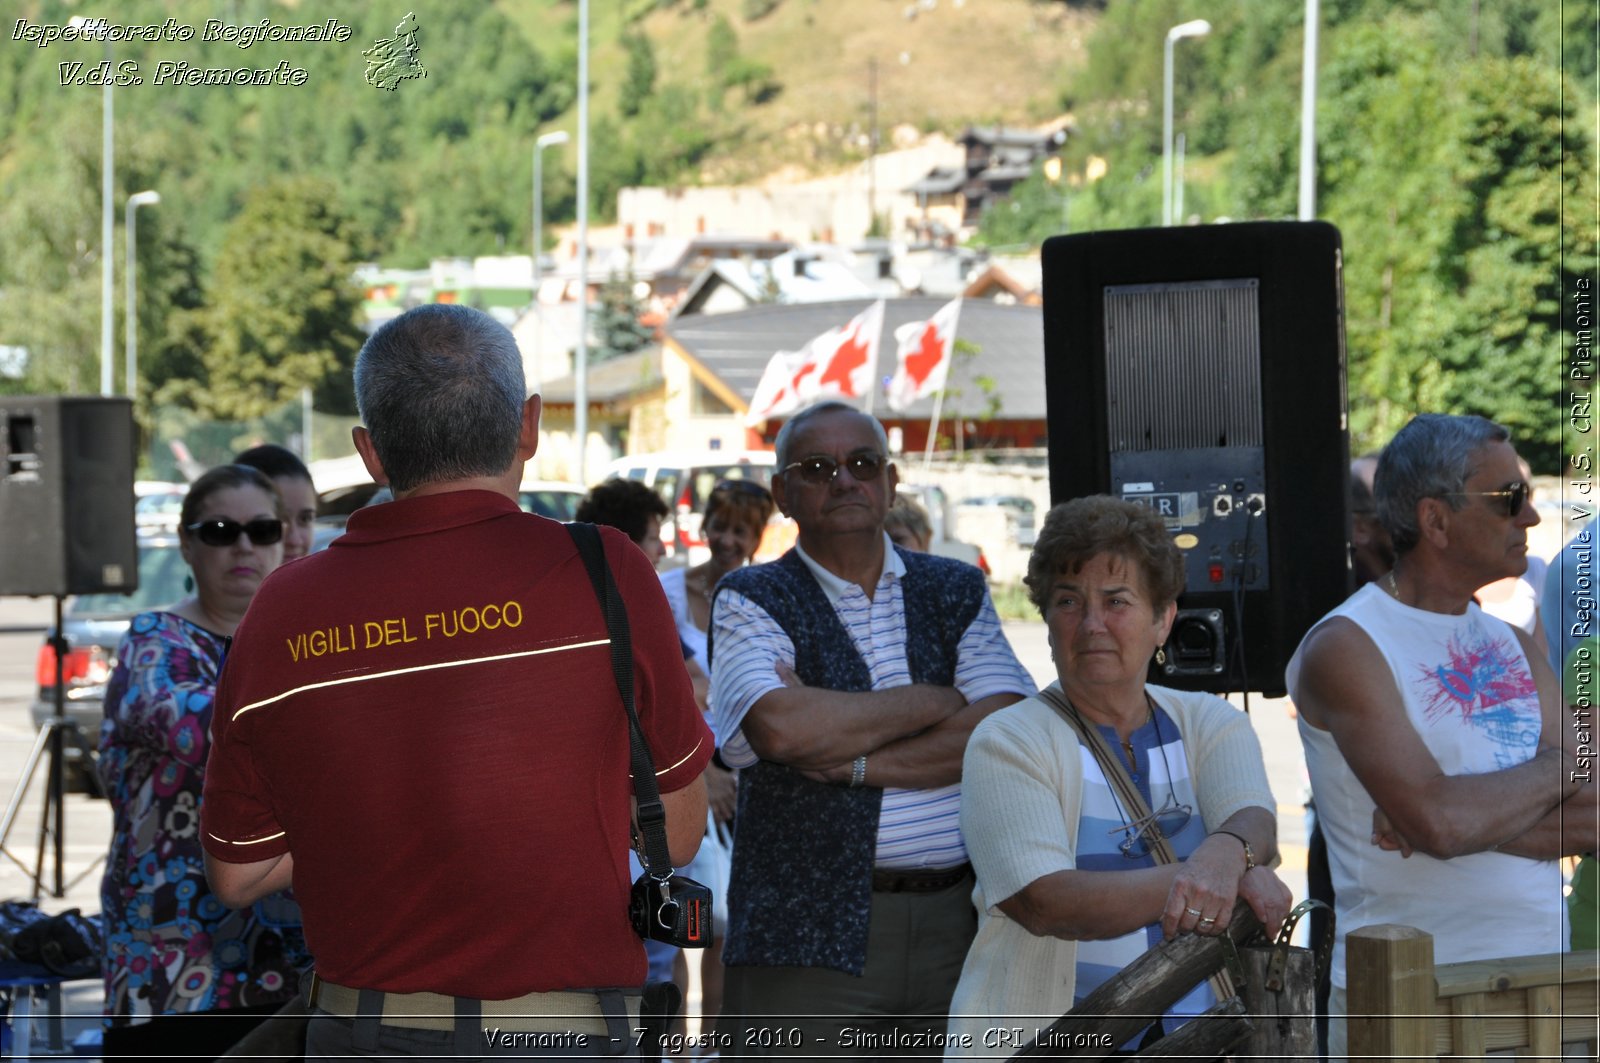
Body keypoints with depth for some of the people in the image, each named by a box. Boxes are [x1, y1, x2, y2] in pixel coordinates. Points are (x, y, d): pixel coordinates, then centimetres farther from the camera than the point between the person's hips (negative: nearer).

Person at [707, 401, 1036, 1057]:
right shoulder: (752, 601, 5)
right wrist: (937, 702, -5)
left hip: (957, 929, 3)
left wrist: (849, 760, -10)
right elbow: (779, 726, -16)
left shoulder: (956, 592, 15)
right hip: (808, 940, -3)